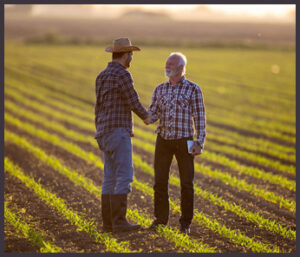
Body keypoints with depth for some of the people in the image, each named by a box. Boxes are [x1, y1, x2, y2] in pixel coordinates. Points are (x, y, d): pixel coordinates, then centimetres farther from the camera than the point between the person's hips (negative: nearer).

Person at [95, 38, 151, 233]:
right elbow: (133, 103, -11)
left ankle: (108, 222, 8)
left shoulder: (102, 76, 16)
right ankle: (119, 221, -11)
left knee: (111, 178, 9)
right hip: (118, 132, -9)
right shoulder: (123, 75, -13)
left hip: (106, 134, 9)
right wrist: (146, 116, 11)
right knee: (124, 176, -8)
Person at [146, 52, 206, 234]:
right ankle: (161, 218, 17)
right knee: (160, 181, 3)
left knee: (187, 182, -2)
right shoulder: (160, 89, 8)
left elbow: (200, 118, -4)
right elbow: (153, 114, 5)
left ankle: (186, 223, 8)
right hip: (163, 140, 3)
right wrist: (148, 119, -20)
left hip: (184, 141, -3)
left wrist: (200, 143, -12)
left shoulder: (193, 89, -3)